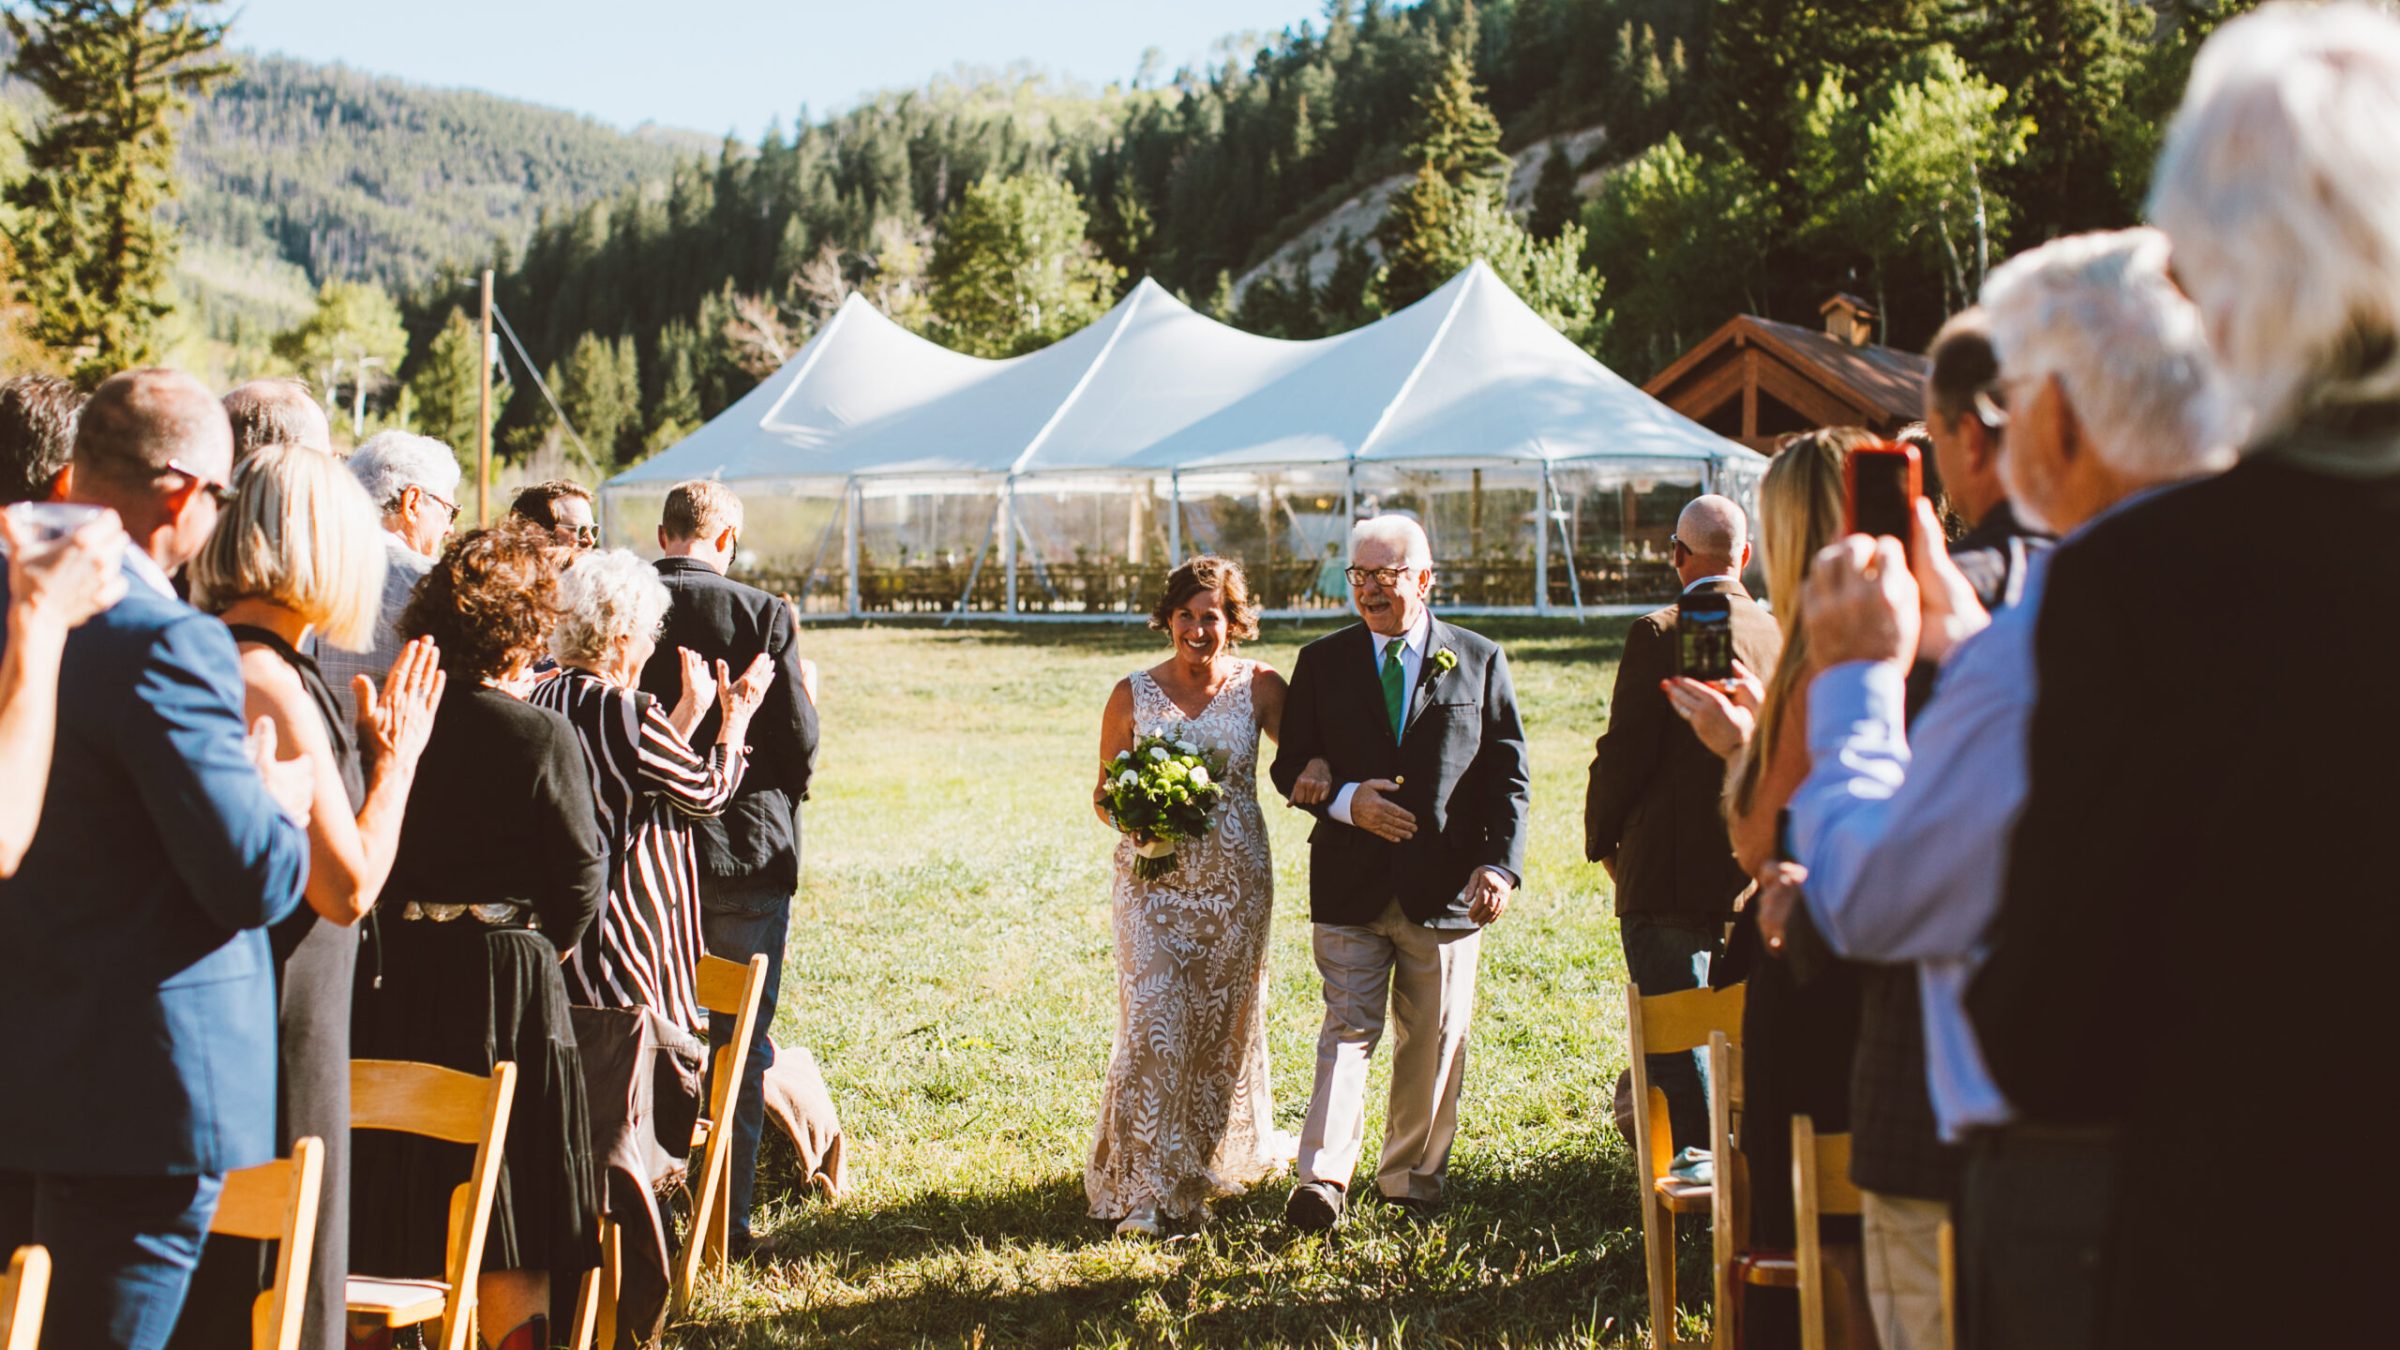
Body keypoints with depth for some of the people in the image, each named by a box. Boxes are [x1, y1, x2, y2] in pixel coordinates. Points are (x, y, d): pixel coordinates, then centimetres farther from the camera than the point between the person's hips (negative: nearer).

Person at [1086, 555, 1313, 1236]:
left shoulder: (1260, 687, -1)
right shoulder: (1132, 694, -1)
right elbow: (1104, 791, 7)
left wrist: (1314, 771, -15)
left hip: (1235, 882, 1)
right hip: (1153, 881, -1)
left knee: (1225, 1024, 11)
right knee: (1154, 1022, -10)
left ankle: (1211, 1162, 31)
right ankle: (1144, 1186, -3)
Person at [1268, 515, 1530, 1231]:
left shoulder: (1479, 661, 4)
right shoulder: (1322, 663, 7)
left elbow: (1508, 776, 4)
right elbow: (1290, 765, 8)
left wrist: (1500, 862, -7)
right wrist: (1345, 801, -12)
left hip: (1445, 887, 0)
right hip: (1350, 883, 0)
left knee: (1435, 1039, 8)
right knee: (1347, 1030, -6)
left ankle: (1413, 1174, 20)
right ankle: (1323, 1178, -10)